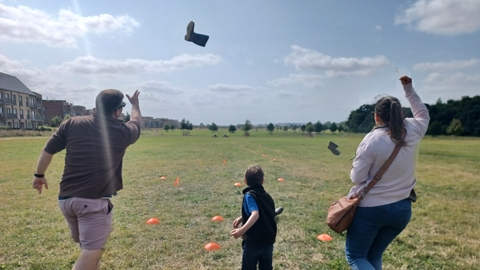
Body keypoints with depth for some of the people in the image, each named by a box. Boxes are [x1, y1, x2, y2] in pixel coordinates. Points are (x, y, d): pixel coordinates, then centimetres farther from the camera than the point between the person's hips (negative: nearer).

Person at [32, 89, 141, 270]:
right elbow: (136, 122, 18)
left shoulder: (72, 123, 2)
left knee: (86, 245, 24)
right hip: (95, 201, -5)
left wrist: (39, 175, 22)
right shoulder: (123, 132, -4)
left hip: (66, 198, 6)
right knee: (92, 251, -1)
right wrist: (135, 104, 37)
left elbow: (48, 150, 7)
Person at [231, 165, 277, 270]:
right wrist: (242, 218, 16)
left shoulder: (249, 195, -14)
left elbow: (255, 214, -30)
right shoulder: (267, 196, 8)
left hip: (253, 241, -6)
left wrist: (242, 230, -40)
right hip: (268, 240, 6)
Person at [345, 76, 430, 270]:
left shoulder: (372, 140, -18)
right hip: (402, 209, 6)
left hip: (370, 209, -6)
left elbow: (357, 178, -15)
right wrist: (408, 88, 25)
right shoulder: (413, 131, -3)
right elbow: (423, 113, 22)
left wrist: (358, 162, 5)